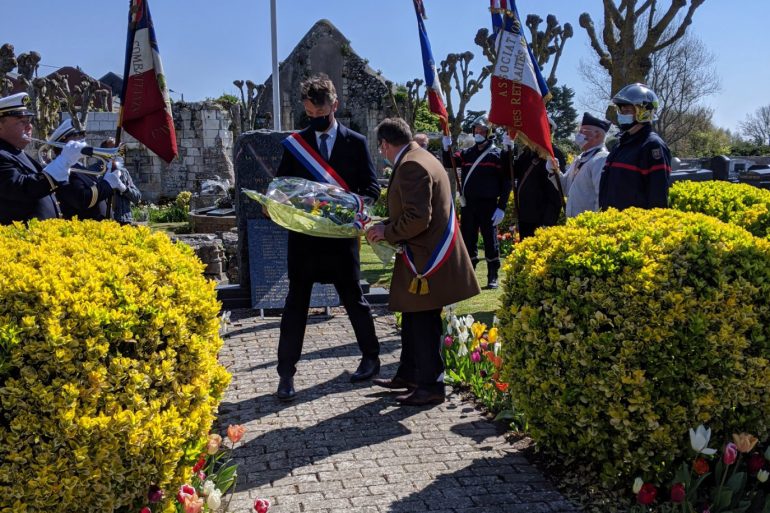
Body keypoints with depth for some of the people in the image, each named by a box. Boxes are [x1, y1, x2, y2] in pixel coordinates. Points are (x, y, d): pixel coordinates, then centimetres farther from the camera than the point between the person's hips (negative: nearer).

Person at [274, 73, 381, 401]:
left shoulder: (356, 143, 2)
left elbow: (372, 187, 1)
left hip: (341, 235, -1)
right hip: (303, 236, 1)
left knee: (354, 299, 12)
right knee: (296, 303, 2)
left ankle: (371, 357, 32)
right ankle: (286, 374, 9)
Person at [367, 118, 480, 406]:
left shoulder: (410, 166, -19)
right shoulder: (421, 159, 14)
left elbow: (417, 219, -26)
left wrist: (386, 231, -11)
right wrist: (389, 226, 15)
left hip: (426, 259, -11)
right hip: (424, 255, 11)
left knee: (424, 323, -1)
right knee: (412, 319, 19)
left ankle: (431, 386, 10)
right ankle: (408, 375, 32)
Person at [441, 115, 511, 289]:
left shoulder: (497, 154, -1)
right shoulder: (467, 154, 12)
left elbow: (506, 182, -4)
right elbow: (448, 163, 4)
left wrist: (501, 207, -11)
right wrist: (446, 149, -15)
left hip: (488, 205, -4)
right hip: (467, 205, 4)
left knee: (490, 241, 1)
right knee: (468, 241, 9)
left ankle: (493, 277, 10)